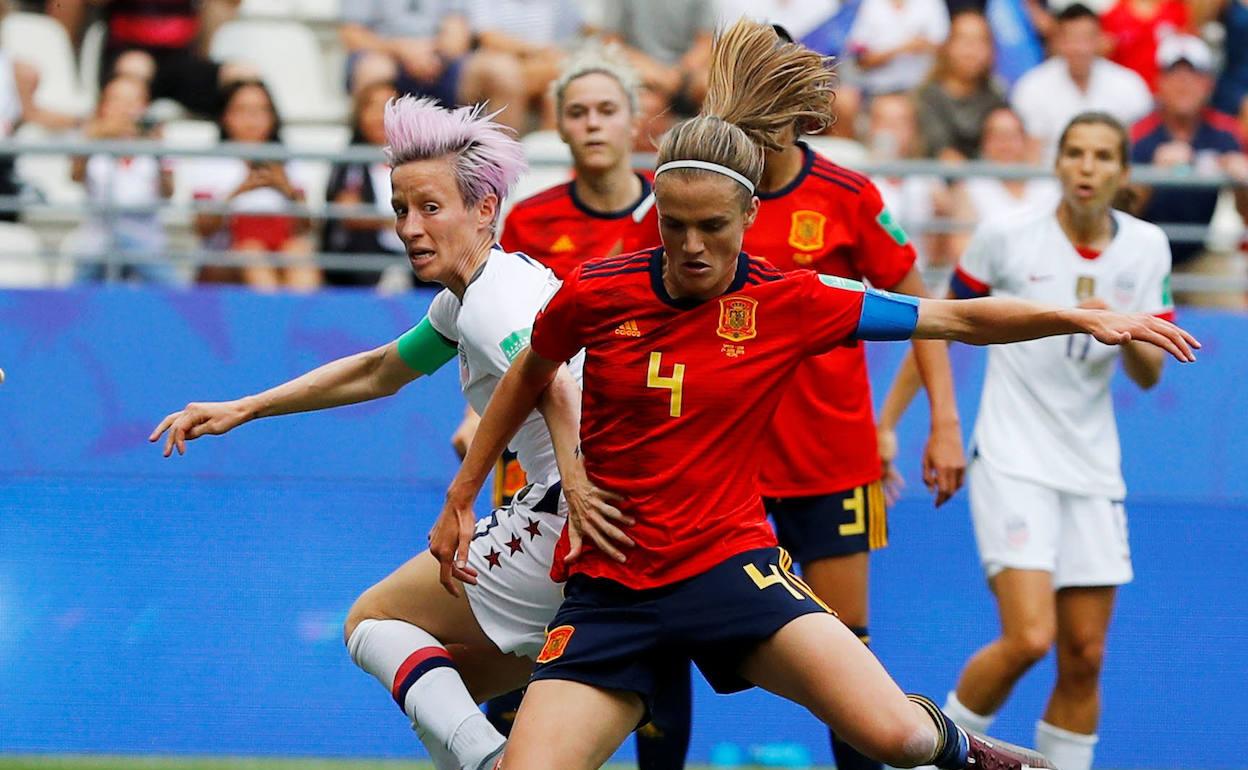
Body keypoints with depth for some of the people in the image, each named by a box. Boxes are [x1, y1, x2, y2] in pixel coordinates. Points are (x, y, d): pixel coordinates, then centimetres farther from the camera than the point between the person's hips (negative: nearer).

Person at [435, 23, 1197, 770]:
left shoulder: (788, 303, -5)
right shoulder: (593, 294, -5)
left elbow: (958, 318, -1)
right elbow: (530, 375, 17)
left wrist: (1087, 319, -11)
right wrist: (461, 499, 21)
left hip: (732, 565, -1)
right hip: (607, 590, 1)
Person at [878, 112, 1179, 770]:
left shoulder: (1146, 247, 2)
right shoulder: (1007, 237, -8)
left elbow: (1149, 375, 4)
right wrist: (884, 426, 3)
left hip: (1092, 469, 4)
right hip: (1013, 463, -4)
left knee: (1083, 657, 3)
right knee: (1029, 639, -18)